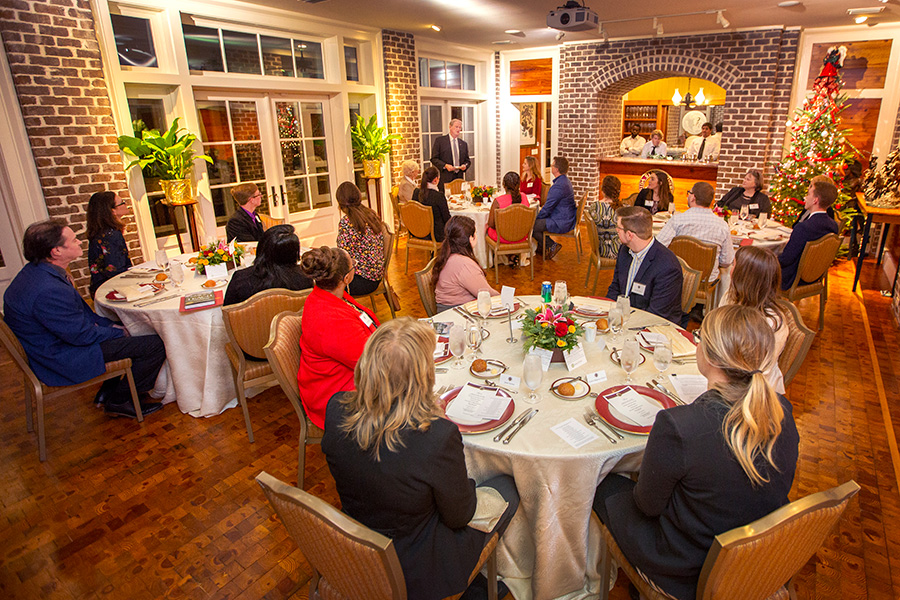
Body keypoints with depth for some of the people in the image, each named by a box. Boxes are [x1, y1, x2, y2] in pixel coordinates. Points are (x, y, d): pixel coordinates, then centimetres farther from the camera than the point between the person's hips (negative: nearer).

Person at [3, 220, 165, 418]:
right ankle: (119, 401, 5)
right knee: (156, 345, -15)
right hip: (65, 360, -11)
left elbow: (79, 312, 12)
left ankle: (107, 392, 25)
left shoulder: (35, 272, 2)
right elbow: (81, 335, -23)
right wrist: (117, 331, -7)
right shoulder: (48, 291, -32)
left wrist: (110, 324, 5)